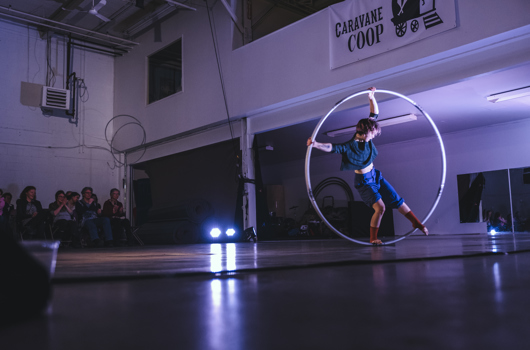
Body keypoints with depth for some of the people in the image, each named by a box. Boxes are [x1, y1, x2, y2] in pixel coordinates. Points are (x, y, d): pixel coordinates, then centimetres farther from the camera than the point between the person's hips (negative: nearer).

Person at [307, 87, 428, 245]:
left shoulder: (367, 137, -5)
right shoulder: (349, 146, -22)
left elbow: (375, 114, 0)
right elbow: (332, 147, -36)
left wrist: (371, 98, -13)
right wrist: (316, 144, -52)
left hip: (376, 175, 7)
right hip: (364, 181, -7)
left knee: (397, 201, 11)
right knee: (380, 207, -17)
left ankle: (417, 223, 27)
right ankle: (373, 238, -2)